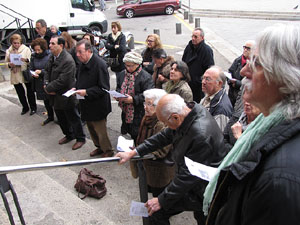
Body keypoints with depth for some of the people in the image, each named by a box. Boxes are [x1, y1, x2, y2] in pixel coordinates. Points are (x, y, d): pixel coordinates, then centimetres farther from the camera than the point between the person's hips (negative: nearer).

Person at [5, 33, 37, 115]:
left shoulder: (26, 49, -4)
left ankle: (33, 108, 22)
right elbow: (6, 62, 10)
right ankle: (25, 108, 30)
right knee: (20, 93, 13)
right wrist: (9, 64, -13)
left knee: (30, 92, 6)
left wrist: (26, 60, -29)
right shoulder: (8, 51, 6)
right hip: (15, 76, 3)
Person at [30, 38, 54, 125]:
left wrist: (41, 71, -23)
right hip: (40, 84, 5)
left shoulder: (50, 55, -14)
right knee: (46, 102, 18)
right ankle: (50, 117, 37)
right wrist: (33, 74, -10)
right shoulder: (33, 57, 3)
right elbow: (31, 69, 11)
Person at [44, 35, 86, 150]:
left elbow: (62, 80, -28)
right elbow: (47, 71, 12)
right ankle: (69, 135, 42)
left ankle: (80, 138, 25)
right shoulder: (52, 57, 4)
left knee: (73, 118, 8)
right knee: (61, 118, 22)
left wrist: (48, 88, -18)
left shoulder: (68, 61, -25)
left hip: (66, 97, -9)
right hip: (56, 96, 9)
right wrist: (46, 84, -6)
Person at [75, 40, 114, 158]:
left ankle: (108, 150, 27)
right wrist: (76, 88, -1)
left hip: (97, 106, -8)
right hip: (87, 104, 8)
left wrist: (86, 92, -28)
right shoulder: (83, 64, 3)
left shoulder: (99, 65, -22)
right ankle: (99, 147, 42)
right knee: (91, 128, 22)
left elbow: (103, 88, -23)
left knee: (100, 130, 6)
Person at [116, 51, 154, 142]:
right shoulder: (123, 74, 7)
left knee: (137, 135, 0)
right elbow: (118, 87, 22)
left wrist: (133, 99, -27)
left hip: (138, 114, -7)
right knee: (130, 133, 19)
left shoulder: (145, 77, -16)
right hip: (125, 112, 7)